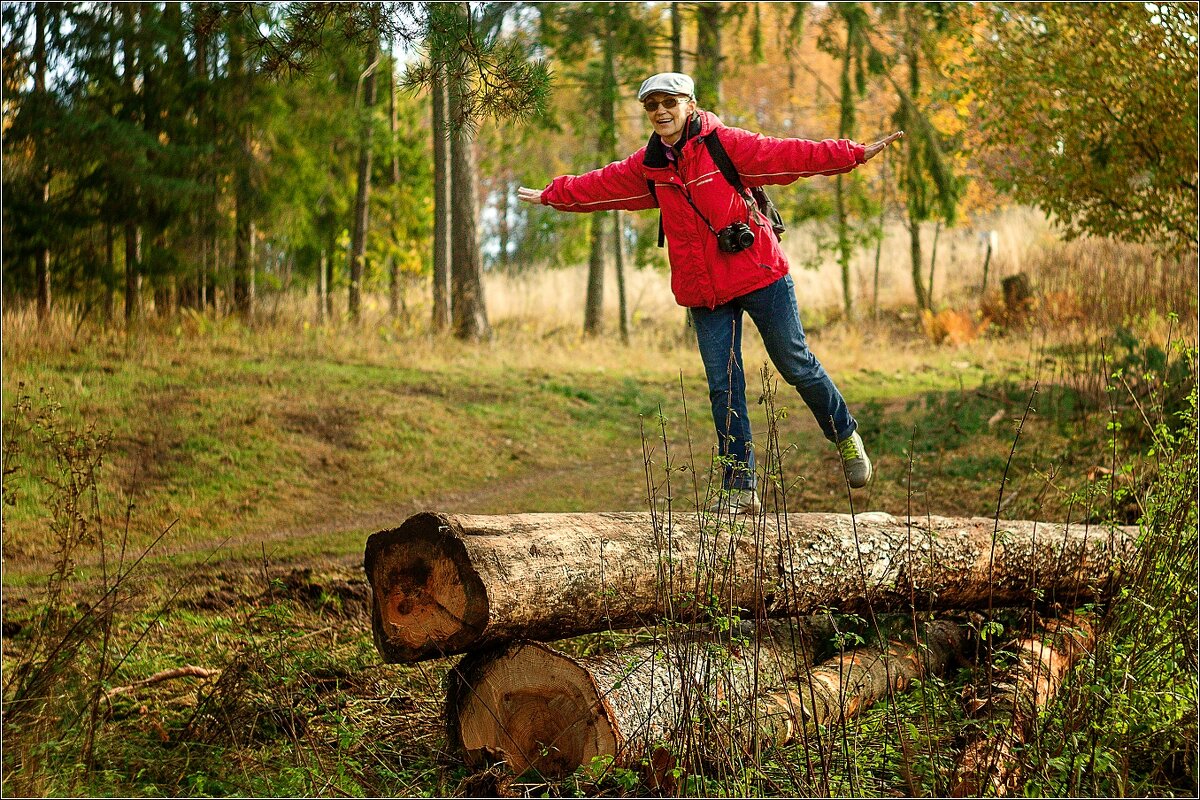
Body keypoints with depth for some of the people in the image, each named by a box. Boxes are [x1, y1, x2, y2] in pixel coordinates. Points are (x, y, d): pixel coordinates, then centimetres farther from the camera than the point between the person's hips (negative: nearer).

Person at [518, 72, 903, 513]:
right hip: (705, 293, 4)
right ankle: (740, 487, 8)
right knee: (724, 387, 2)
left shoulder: (724, 144, -10)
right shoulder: (648, 167, 7)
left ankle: (846, 436, 29)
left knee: (795, 364, 4)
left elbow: (788, 155, -16)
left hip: (758, 274, -4)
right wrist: (552, 195, 33)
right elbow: (601, 185, 23)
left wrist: (854, 154, -24)